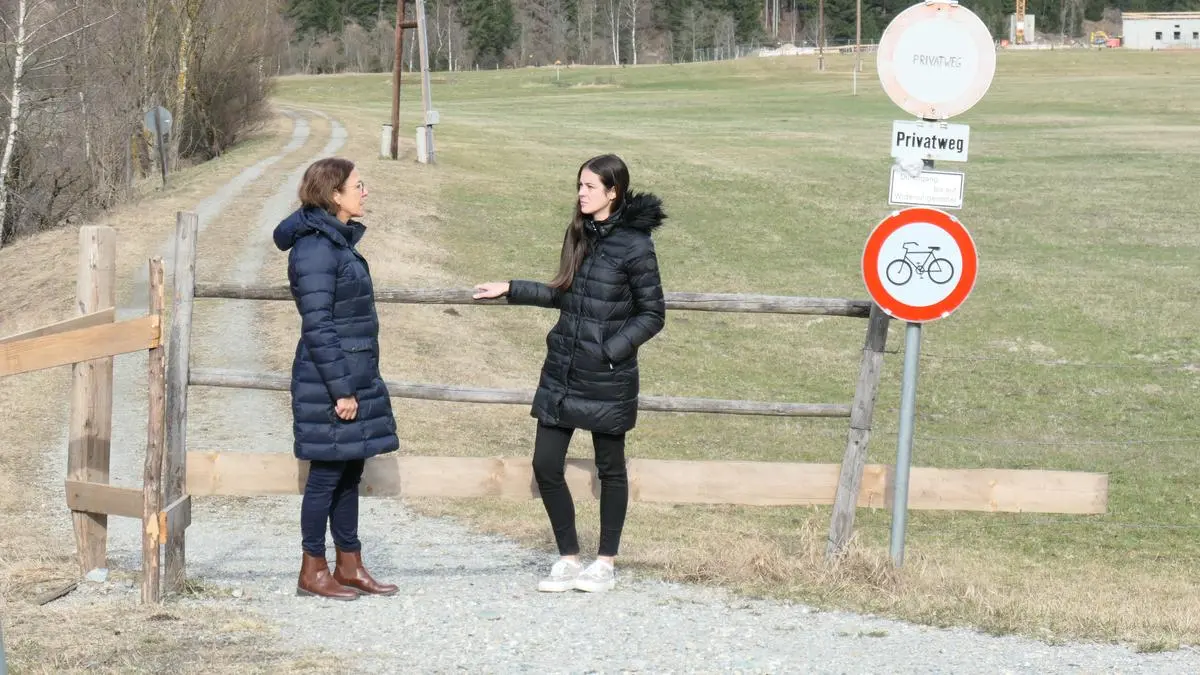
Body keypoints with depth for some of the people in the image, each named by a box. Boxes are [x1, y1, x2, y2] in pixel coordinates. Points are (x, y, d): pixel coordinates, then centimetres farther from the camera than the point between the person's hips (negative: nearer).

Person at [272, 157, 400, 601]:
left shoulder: (338, 240, 12)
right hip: (328, 381, -9)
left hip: (354, 377, 9)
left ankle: (349, 566, 22)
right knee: (327, 473, -1)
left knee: (350, 471, 14)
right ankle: (313, 572, 9)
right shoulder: (315, 248, -17)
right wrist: (341, 389, -20)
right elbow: (317, 326, -20)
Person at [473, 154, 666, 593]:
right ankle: (568, 560, 17)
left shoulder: (634, 245, -13)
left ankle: (606, 564, 22)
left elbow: (652, 314, -9)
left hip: (606, 379, -6)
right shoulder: (579, 235, 7)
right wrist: (512, 290, 17)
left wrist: (611, 350, -17)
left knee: (609, 468, 9)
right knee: (546, 464, 3)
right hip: (562, 371, 6)